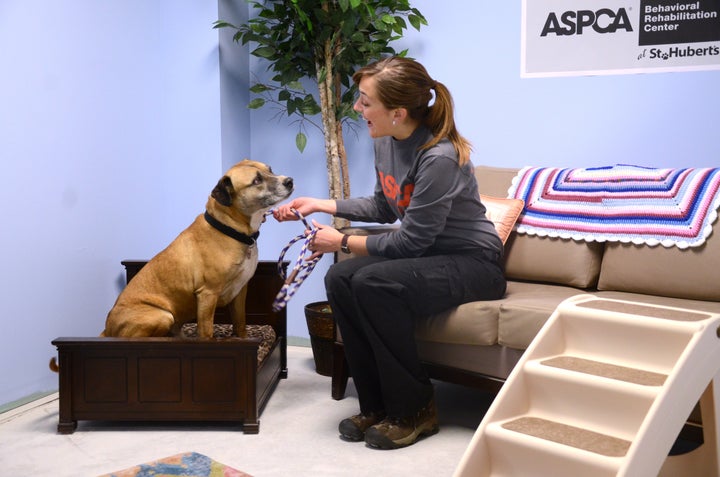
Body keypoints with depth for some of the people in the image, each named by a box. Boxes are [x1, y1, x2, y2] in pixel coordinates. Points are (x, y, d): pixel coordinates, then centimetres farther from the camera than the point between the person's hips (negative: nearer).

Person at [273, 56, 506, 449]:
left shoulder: (439, 158, -26)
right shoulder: (386, 143, -1)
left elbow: (409, 241, -22)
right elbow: (384, 208, 15)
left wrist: (343, 242, -11)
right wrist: (320, 205, 9)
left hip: (473, 263, -8)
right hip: (425, 253, 8)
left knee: (374, 283, -29)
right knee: (339, 278, -14)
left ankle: (415, 412, -12)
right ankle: (377, 406, -4)